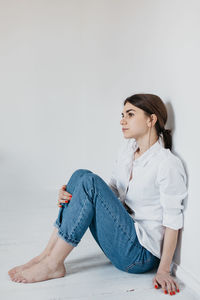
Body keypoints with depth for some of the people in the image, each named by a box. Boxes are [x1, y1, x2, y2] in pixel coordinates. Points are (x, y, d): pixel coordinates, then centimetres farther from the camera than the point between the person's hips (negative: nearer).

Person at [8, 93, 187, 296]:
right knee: (81, 175, -9)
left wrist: (163, 271, -17)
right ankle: (47, 254, -9)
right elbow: (112, 192, 9)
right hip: (121, 237, 7)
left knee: (89, 182, -24)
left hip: (142, 254, -7)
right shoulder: (126, 148, 5)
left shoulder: (168, 163, -18)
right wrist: (73, 196, -8)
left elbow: (173, 220, -16)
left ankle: (52, 264, -14)